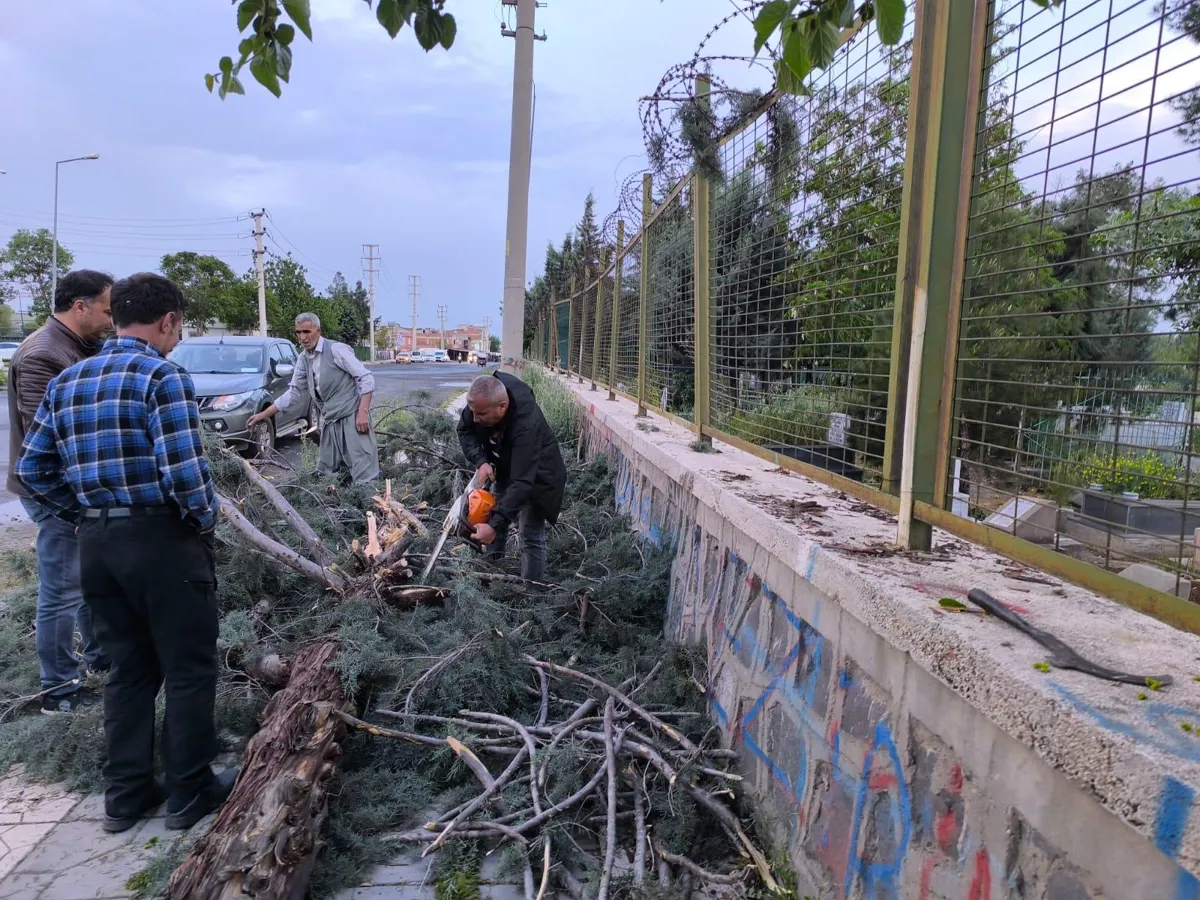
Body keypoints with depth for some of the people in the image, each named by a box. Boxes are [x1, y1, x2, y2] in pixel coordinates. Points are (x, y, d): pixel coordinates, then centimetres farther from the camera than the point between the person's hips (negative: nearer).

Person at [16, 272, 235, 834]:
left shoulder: (67, 381, 10)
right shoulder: (162, 376, -13)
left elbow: (32, 469, 12)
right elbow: (184, 471, -21)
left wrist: (86, 517, 16)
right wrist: (206, 520, -5)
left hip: (96, 544, 7)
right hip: (162, 540, -7)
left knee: (129, 670, 18)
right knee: (188, 670, 8)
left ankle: (125, 795, 27)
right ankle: (190, 793, 18)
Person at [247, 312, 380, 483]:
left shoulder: (336, 349, -9)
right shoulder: (303, 360, 13)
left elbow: (366, 378, -12)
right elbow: (294, 393, 21)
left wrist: (363, 411, -20)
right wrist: (263, 415, 19)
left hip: (352, 418, -8)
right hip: (330, 423, 8)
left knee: (363, 475, -12)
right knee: (326, 474, 9)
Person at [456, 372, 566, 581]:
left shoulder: (526, 424, -44)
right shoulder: (482, 400, -27)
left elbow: (522, 483, -45)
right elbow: (464, 430, -8)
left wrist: (494, 525, -49)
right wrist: (480, 461, -26)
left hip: (536, 478, -6)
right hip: (505, 469, 7)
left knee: (531, 537, -8)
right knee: (495, 515, 18)